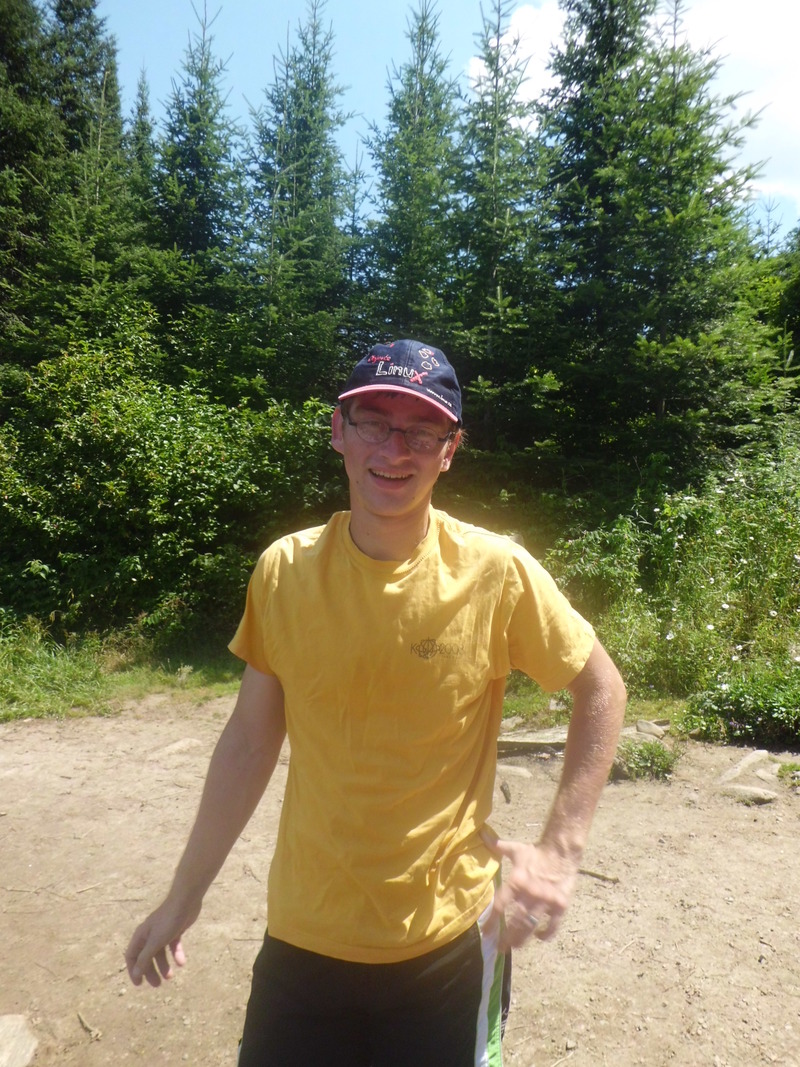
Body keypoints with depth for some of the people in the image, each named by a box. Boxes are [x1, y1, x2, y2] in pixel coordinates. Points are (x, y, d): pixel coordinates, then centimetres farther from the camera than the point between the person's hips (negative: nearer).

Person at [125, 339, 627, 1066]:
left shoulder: (497, 573, -16)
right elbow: (251, 740, 0)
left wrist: (560, 851, -10)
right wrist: (184, 895, 7)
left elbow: (601, 690, -3)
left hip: (448, 938, -2)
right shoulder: (283, 570, -9)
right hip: (302, 936, 2)